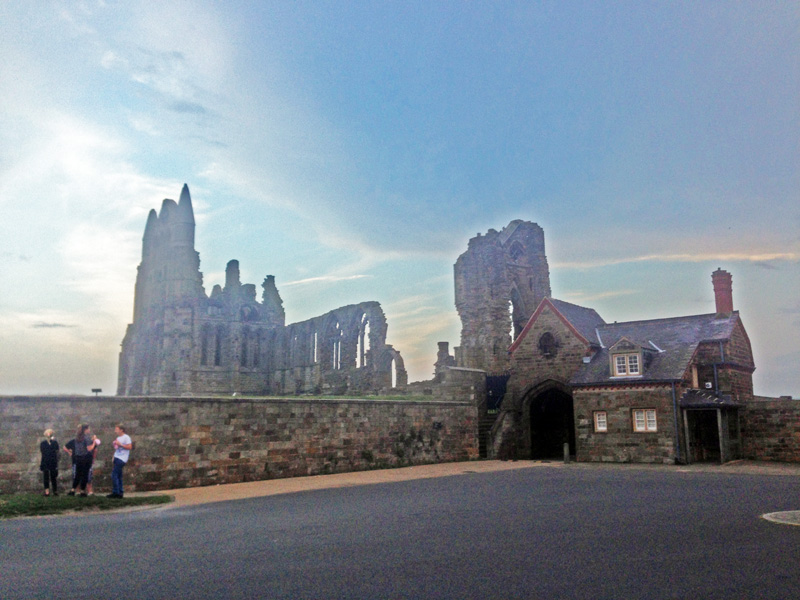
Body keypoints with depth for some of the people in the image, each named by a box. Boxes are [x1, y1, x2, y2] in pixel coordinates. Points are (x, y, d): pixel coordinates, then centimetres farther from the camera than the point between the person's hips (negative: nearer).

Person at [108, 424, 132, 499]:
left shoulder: (126, 437, -7)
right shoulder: (118, 438, 19)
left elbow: (129, 447, -14)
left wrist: (120, 444, -16)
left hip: (122, 459, -9)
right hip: (117, 458, 9)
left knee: (114, 475, -12)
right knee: (118, 476, 8)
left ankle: (115, 492, -9)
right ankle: (120, 493, 11)